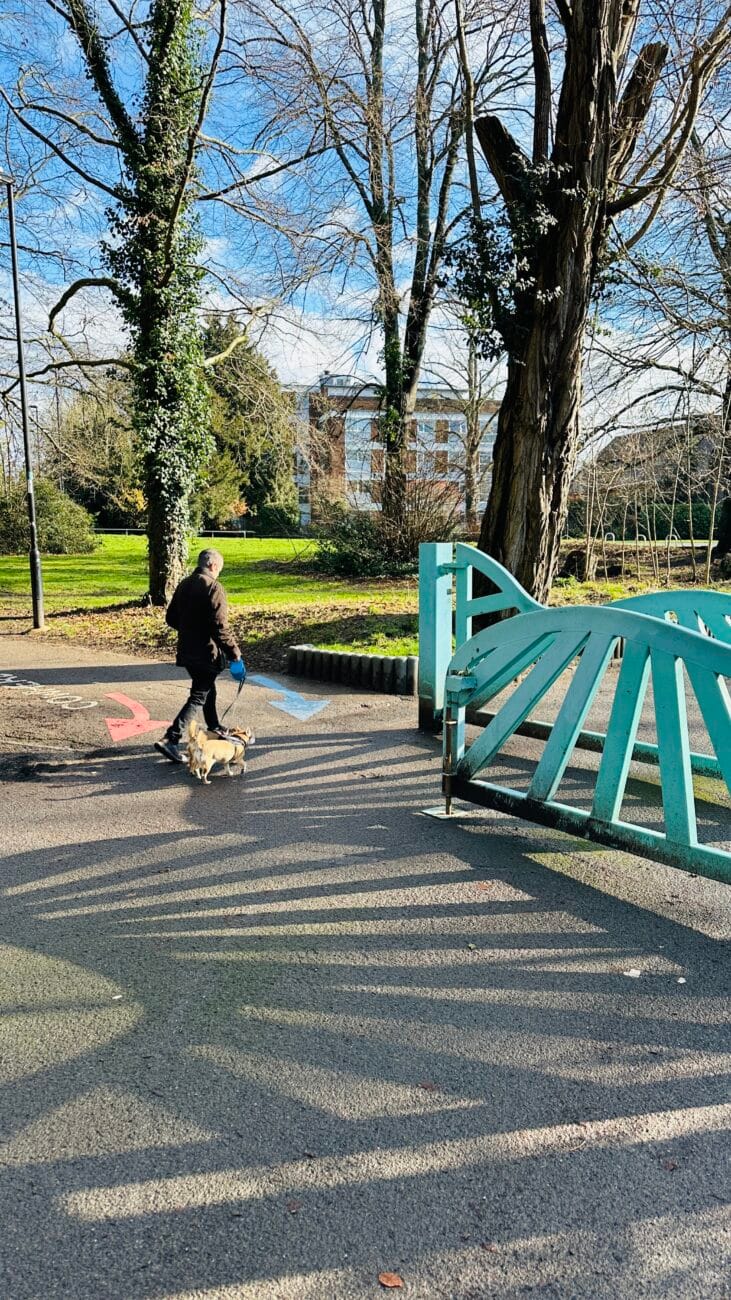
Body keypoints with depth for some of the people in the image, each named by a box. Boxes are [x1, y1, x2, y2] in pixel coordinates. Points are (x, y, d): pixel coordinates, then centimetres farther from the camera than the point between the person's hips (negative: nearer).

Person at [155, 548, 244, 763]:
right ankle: (170, 740, -11)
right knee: (198, 697, -3)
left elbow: (171, 618, 14)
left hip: (187, 650, 8)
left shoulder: (183, 585, 7)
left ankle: (215, 729, 40)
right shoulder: (213, 588, -17)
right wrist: (235, 654, -17)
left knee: (207, 689, 24)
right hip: (206, 653, -8)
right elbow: (220, 627, -22)